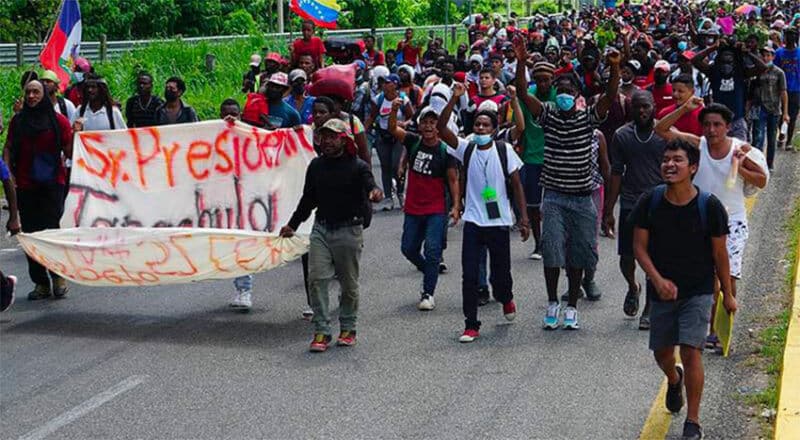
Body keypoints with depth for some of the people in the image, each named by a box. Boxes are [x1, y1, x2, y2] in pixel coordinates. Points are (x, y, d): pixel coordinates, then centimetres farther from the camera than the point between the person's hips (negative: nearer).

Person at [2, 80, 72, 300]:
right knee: (31, 233, 4)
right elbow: (8, 148, 12)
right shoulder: (17, 121, 10)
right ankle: (41, 283, 13)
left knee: (50, 229, -9)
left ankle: (58, 277, 9)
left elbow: (70, 153, 0)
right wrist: (7, 172, -3)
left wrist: (75, 134, -17)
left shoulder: (58, 121, 1)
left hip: (52, 185, -3)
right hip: (25, 186, 3)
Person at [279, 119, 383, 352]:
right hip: (321, 228, 4)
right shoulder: (316, 165, 9)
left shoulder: (357, 167, -5)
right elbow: (308, 199, 20)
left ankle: (348, 328, 22)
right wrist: (292, 224, 20)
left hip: (349, 230, -4)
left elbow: (370, 185, -21)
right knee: (316, 278, -7)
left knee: (348, 283, 6)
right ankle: (321, 331, -2)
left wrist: (376, 193, -45)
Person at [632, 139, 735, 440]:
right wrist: (657, 280, -18)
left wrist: (727, 294, 3)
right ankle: (674, 380, 52)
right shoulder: (650, 203, -9)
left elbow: (719, 253, -4)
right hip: (662, 289, 3)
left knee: (691, 352, -12)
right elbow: (639, 246, -4)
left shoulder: (709, 206, -14)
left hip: (698, 291, -3)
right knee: (662, 352, 15)